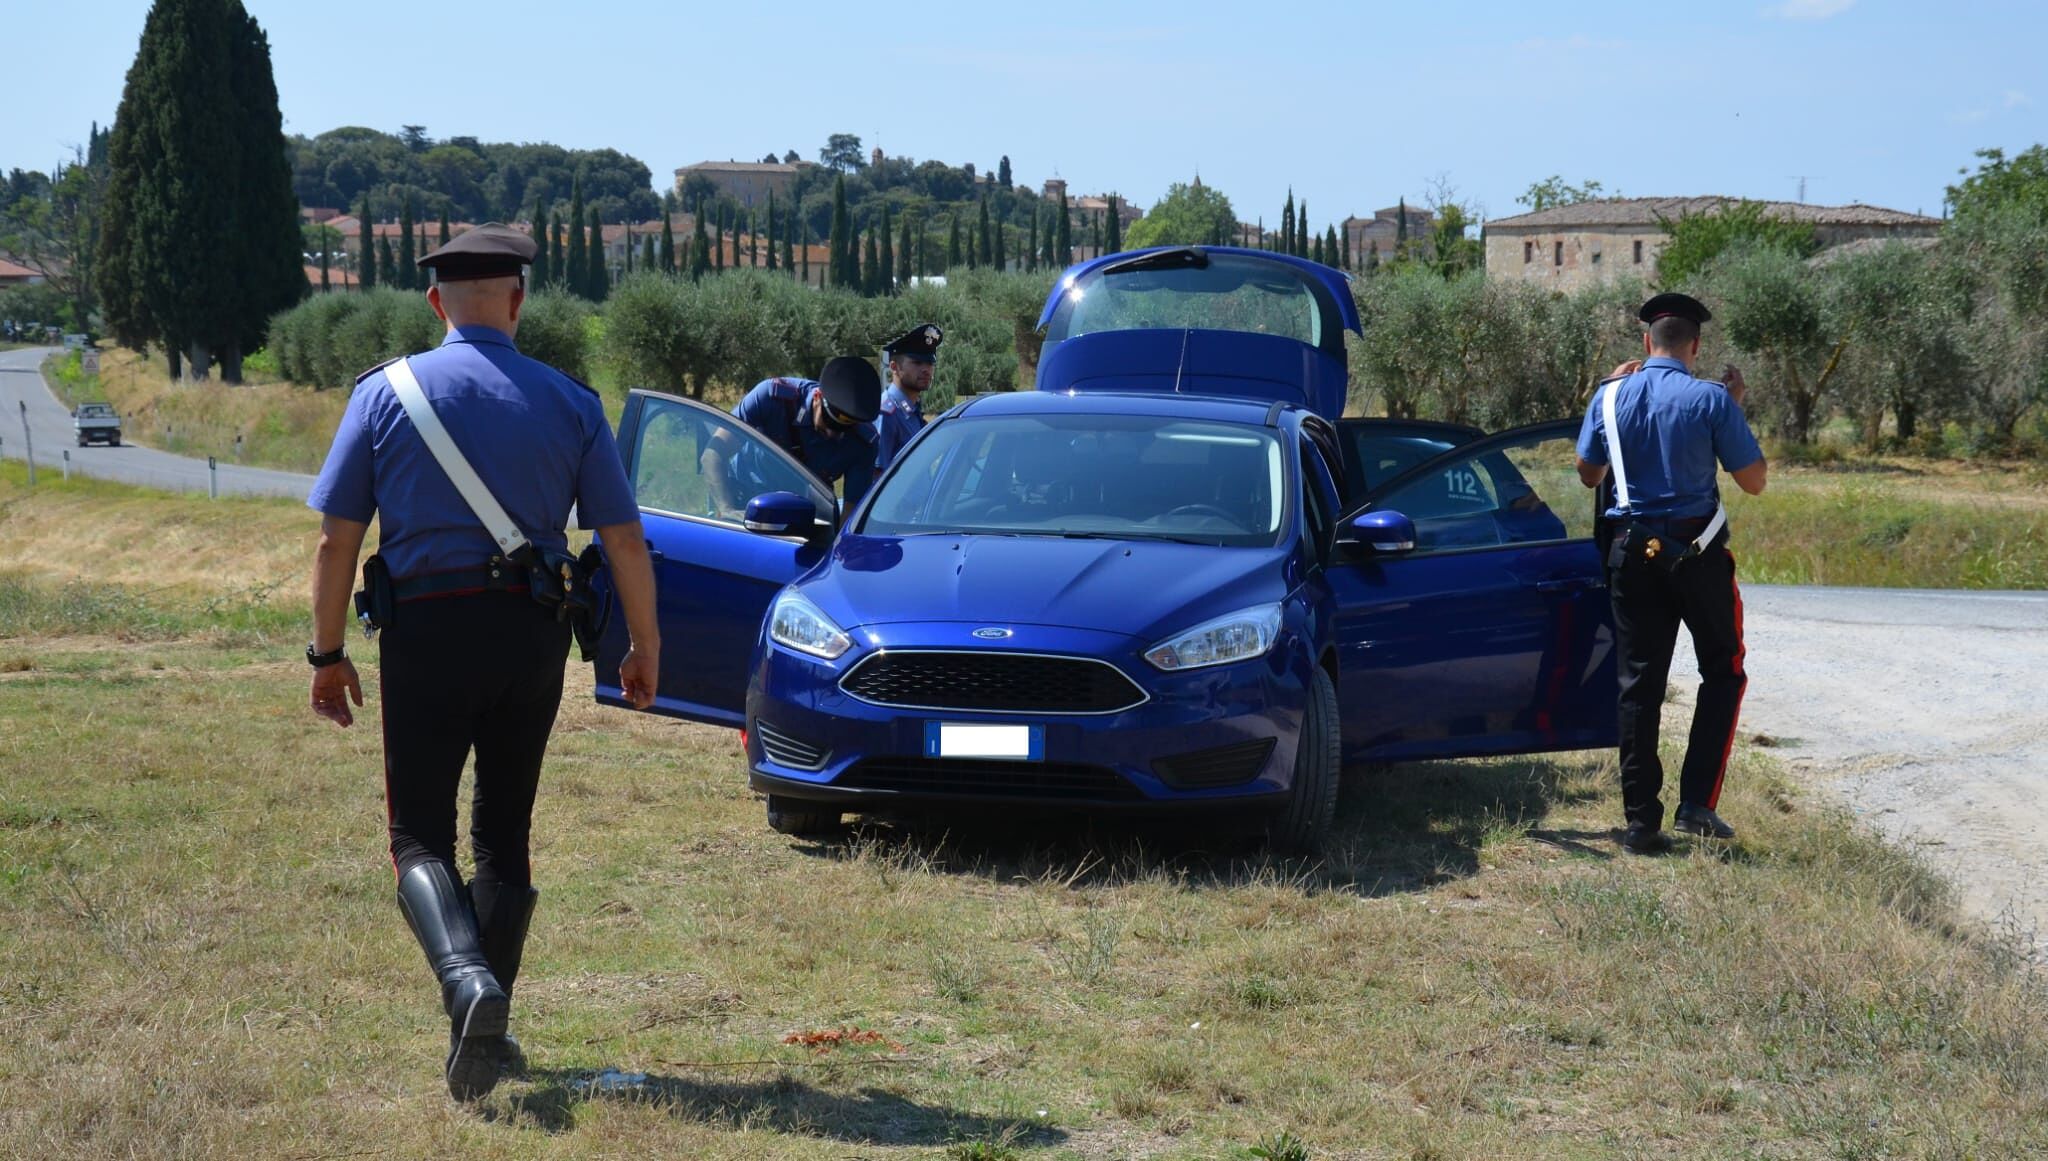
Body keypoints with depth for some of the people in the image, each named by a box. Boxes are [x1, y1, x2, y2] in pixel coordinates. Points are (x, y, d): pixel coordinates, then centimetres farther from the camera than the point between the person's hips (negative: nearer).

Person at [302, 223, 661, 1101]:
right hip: (532, 633, 2)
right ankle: (484, 1029, 16)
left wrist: (328, 653, 5)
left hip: (426, 632, -2)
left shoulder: (386, 393, -2)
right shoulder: (569, 403, 2)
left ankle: (466, 979, -22)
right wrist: (644, 647, 12)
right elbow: (624, 541, 1)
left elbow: (336, 541, -4)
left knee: (420, 835, 5)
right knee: (504, 833, 15)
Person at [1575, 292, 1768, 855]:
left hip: (1632, 553, 3)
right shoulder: (1711, 399, -10)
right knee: (1723, 672, 12)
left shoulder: (1611, 397, 0)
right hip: (1697, 553, -3)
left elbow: (1589, 474, 13)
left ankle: (1641, 819, 5)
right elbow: (1753, 480, -5)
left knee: (1639, 681, 7)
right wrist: (1736, 407, 6)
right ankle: (1697, 802, 1)